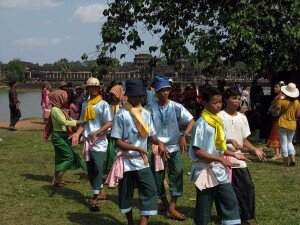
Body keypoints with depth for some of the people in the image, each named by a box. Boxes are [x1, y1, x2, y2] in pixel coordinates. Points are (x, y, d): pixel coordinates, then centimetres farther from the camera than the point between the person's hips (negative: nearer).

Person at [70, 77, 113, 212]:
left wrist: (96, 133, -22)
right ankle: (100, 192, 25)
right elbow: (83, 123, 17)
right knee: (90, 170, 9)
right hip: (87, 141, 6)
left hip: (99, 141, -6)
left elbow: (109, 123, -12)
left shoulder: (103, 104, -4)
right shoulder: (85, 104, 13)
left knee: (98, 168, -14)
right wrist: (77, 133, -1)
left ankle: (95, 198, -7)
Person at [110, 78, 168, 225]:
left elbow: (151, 135, 13)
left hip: (142, 161, 4)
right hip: (127, 160, -3)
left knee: (150, 190, -11)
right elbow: (118, 141, -12)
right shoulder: (121, 115, -10)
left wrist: (159, 143, -10)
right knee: (126, 193, 10)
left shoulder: (146, 114, 6)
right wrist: (137, 148, -23)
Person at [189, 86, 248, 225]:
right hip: (206, 171, -7)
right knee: (203, 208, 4)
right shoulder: (201, 123, -15)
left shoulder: (218, 121, 7)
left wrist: (233, 154, 6)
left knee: (231, 201, 5)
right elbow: (197, 151, -18)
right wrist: (221, 159, -21)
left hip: (219, 171, 7)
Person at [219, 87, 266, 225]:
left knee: (248, 186, 1)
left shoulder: (242, 118, 10)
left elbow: (244, 140, 13)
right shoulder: (220, 117, -7)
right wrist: (230, 141, -22)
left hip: (239, 159, 5)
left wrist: (255, 150, -2)